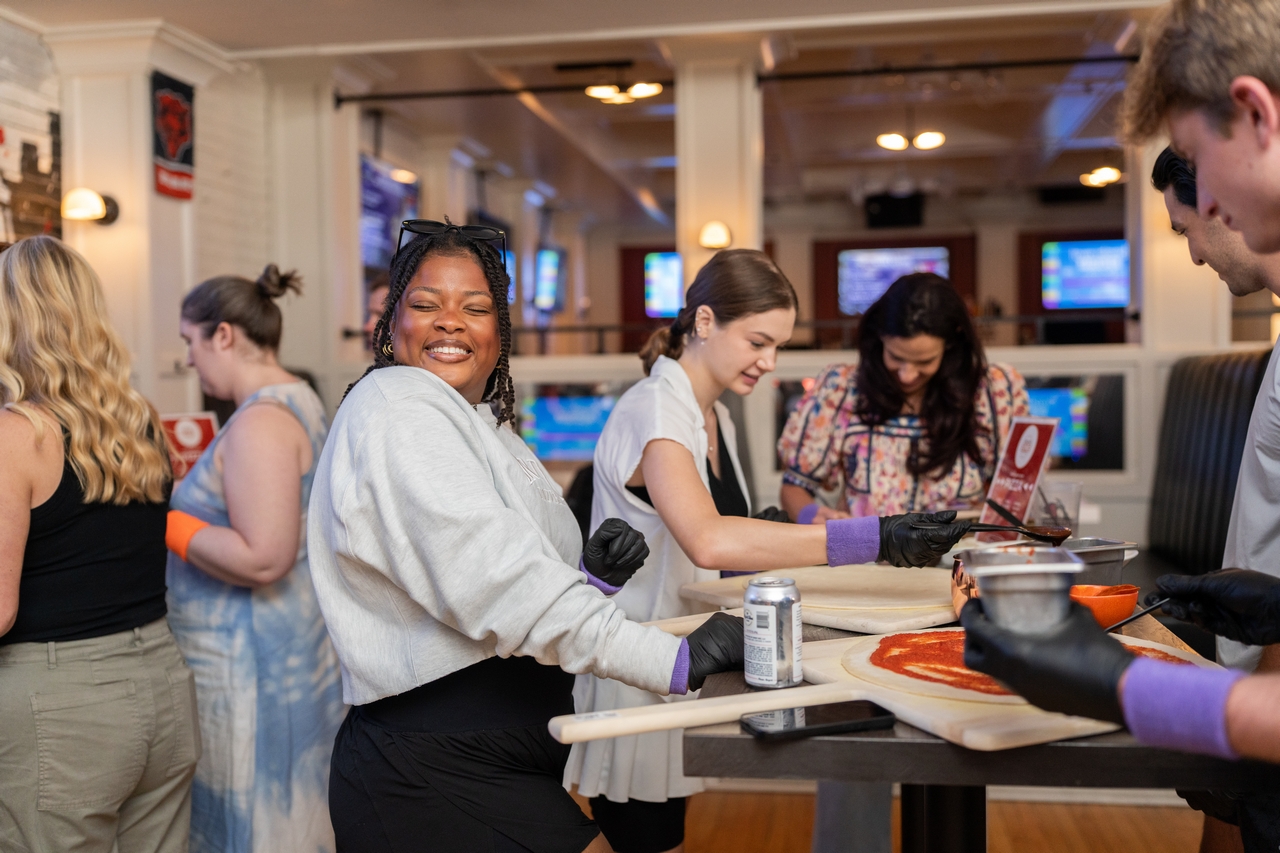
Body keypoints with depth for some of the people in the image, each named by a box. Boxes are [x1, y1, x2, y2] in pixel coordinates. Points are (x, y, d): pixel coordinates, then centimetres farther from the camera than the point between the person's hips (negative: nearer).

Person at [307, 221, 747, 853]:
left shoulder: (484, 423, 18)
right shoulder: (398, 409, -12)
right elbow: (494, 578, -24)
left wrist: (589, 575, -1)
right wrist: (674, 659, -26)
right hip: (436, 769, -9)